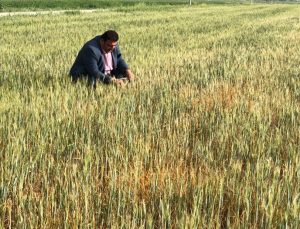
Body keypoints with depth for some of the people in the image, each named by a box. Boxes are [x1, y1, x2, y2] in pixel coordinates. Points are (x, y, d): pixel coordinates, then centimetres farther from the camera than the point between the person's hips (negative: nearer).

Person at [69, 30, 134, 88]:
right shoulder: (91, 49, -29)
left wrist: (127, 70, -15)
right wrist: (112, 81, -40)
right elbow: (94, 72, -33)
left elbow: (119, 60, 6)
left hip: (106, 75, 8)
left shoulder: (113, 45, -5)